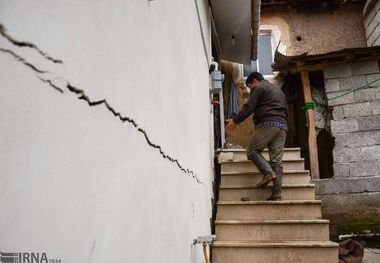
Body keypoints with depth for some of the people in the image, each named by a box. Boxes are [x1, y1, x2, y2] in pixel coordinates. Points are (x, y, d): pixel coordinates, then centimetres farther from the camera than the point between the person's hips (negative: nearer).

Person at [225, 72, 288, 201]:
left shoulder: (259, 88, 6)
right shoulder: (279, 91, 32)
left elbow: (249, 107, -5)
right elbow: (286, 110, 30)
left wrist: (235, 121, -1)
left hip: (267, 123, -7)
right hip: (282, 126, 7)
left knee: (252, 151, 1)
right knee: (277, 159, 1)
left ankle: (268, 172, -22)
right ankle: (276, 194, -6)